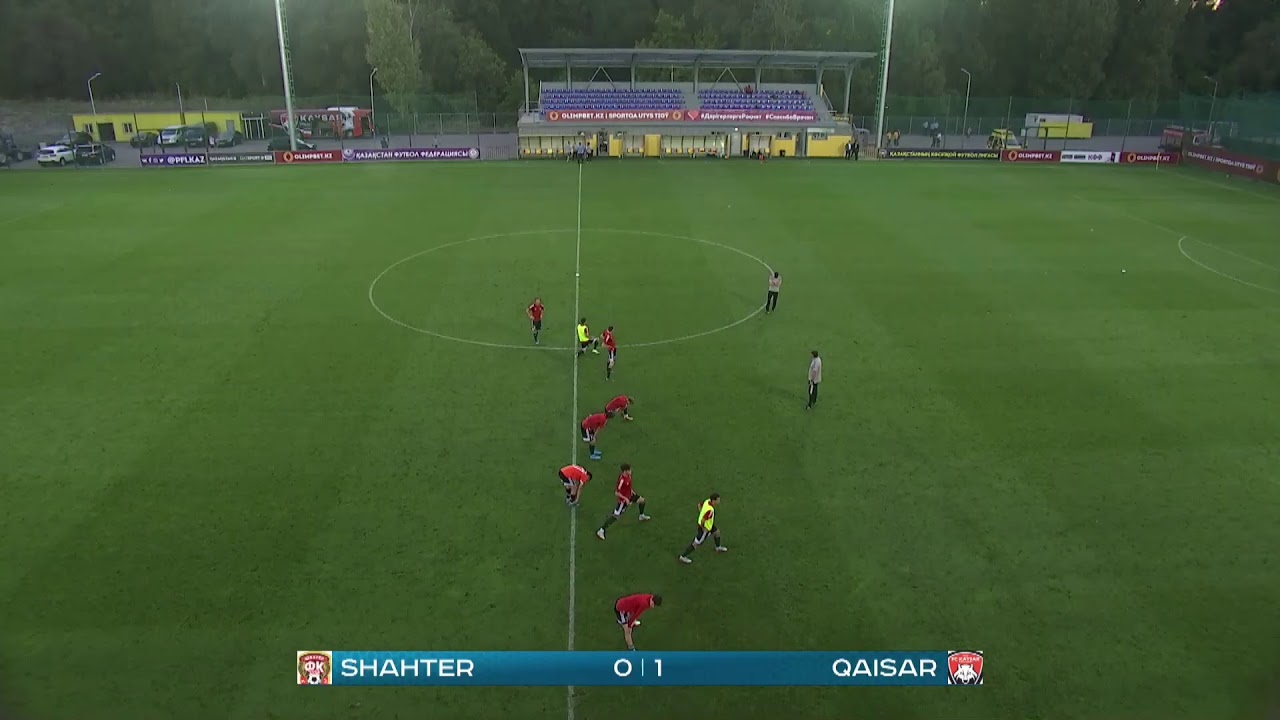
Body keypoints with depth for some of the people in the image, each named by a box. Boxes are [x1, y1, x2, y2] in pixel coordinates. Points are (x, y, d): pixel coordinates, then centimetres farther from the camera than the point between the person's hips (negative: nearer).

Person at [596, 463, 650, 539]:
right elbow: (616, 493, -30)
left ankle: (642, 516, 45)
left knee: (642, 500, 19)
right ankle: (601, 531, -1)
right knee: (615, 516, -7)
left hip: (629, 496, 9)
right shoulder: (622, 480, -33)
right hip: (623, 500, -9)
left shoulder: (628, 476, -6)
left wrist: (631, 490, 8)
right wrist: (626, 499, -27)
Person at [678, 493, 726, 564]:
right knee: (696, 544, 7)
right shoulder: (710, 510, -39)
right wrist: (703, 529, -20)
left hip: (707, 524, 9)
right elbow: (702, 520, -37)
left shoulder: (708, 501, -14)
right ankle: (683, 556, 22)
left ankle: (718, 548, 54)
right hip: (705, 528, -9)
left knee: (717, 532, 28)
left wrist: (702, 514, 9)